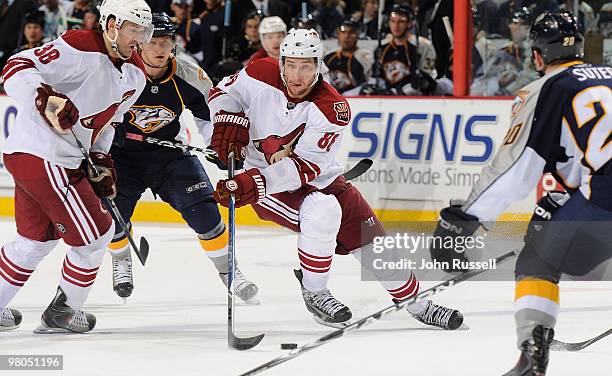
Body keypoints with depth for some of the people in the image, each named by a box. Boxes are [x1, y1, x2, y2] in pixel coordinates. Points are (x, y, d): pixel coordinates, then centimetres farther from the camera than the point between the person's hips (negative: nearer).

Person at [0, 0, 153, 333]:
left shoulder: (135, 75, 9)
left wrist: (101, 160, 10)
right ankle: (62, 312, 14)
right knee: (95, 234, 0)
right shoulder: (80, 49, -19)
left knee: (37, 239, 23)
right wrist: (46, 97, -39)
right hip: (43, 157, -10)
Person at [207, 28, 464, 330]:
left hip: (319, 179, 2)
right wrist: (229, 125, -16)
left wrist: (254, 182, -40)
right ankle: (314, 293, -13)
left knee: (369, 237, 0)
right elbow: (224, 91, 4)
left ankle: (417, 303, 18)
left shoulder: (332, 109, -22)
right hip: (260, 180, -2)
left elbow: (305, 167, -28)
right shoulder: (261, 76, -17)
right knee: (322, 211, -31)